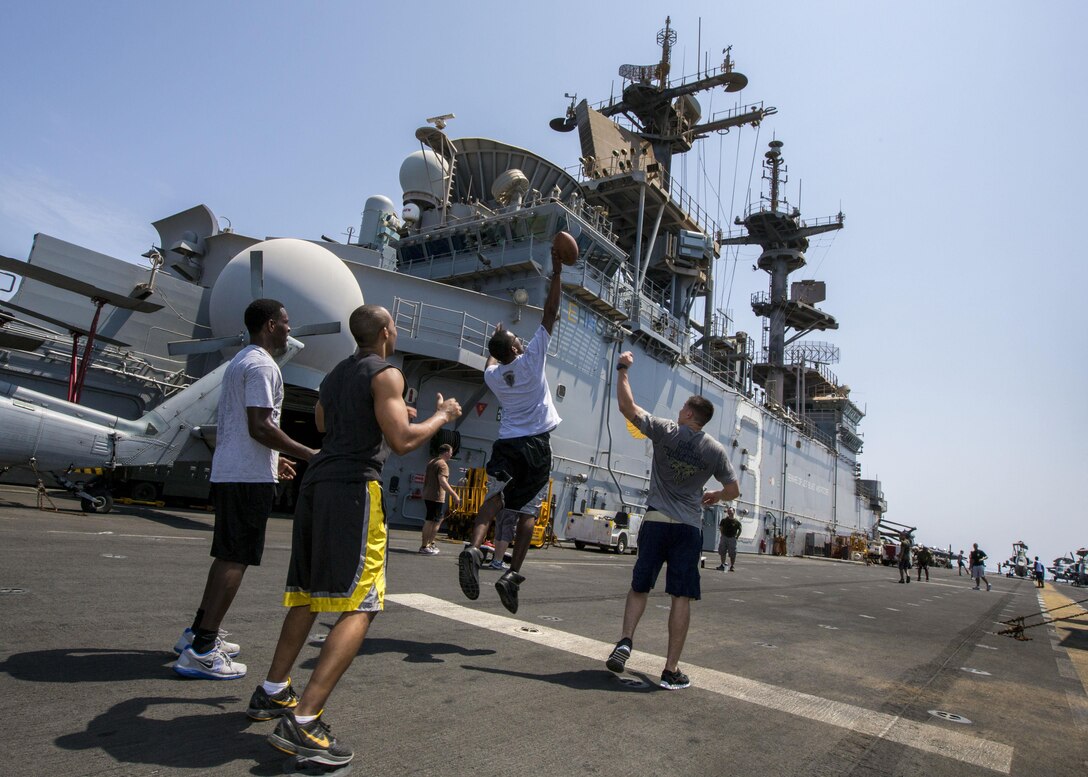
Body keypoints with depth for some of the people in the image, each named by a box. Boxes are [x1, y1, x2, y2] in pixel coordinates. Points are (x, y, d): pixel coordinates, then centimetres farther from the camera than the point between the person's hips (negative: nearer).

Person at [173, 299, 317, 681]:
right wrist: (310, 454, -16)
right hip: (250, 476, -10)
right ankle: (200, 651, -4)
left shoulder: (237, 362, 20)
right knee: (236, 559, -7)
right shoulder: (262, 365, -13)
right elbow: (260, 427, -21)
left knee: (228, 556, 18)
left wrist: (272, 459, 27)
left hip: (226, 471, 10)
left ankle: (198, 633, 27)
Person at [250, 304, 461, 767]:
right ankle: (302, 721, -15)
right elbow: (402, 442, -14)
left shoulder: (335, 375, 21)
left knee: (309, 593, 20)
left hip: (316, 482, 9)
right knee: (359, 606, -8)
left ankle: (272, 693, 29)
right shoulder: (386, 374, -5)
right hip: (354, 487, -9)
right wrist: (442, 416, 2)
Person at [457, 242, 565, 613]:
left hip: (506, 443, 3)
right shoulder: (530, 359, -4)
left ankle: (473, 549, -24)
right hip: (536, 443, -3)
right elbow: (550, 312, -3)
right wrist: (557, 272, 1)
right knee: (528, 510, 2)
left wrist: (495, 343, 47)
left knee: (494, 498, 3)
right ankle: (512, 575, -4)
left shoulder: (492, 374, 7)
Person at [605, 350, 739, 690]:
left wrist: (623, 369, 6)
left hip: (656, 522, 0)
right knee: (681, 596, 3)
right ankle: (671, 669, 4)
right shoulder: (716, 450, 0)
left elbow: (627, 406, -5)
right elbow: (733, 490, 5)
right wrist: (715, 496, 27)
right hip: (690, 528, 0)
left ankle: (625, 640, -5)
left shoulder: (665, 431, -5)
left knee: (639, 586, 13)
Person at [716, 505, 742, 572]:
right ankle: (722, 564, 19)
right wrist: (722, 534, 7)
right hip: (724, 537, 3)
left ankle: (732, 566, 9)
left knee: (732, 554, -1)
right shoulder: (724, 520, 3)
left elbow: (740, 530, 8)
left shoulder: (736, 522, -4)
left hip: (732, 538, -3)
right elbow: (720, 527, 16)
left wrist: (736, 537, 2)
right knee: (722, 552, 8)